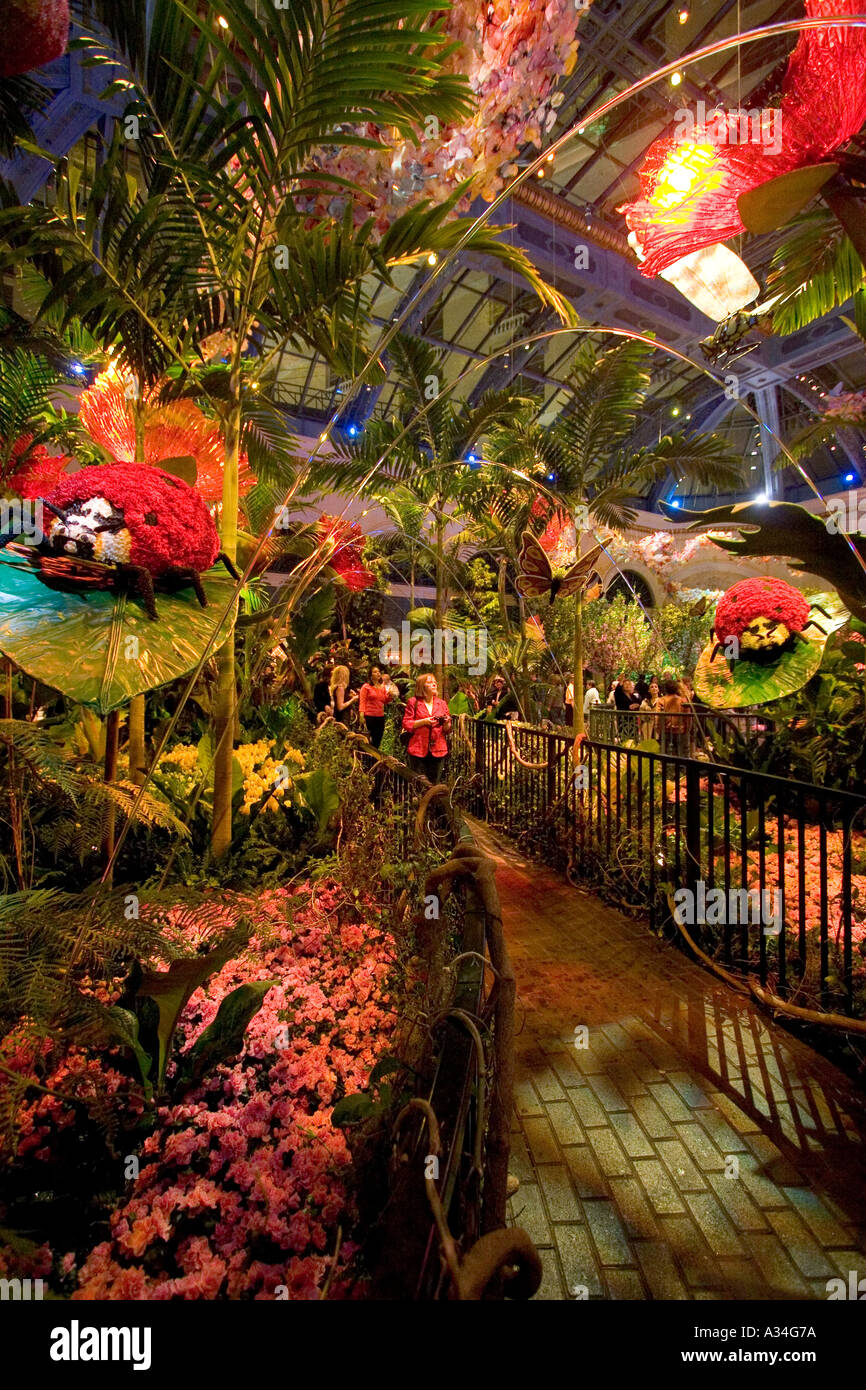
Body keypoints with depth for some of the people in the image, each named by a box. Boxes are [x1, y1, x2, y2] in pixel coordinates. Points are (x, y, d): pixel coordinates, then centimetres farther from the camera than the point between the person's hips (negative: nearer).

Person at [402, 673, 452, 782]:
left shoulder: (442, 703, 14)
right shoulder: (413, 702, 3)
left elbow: (447, 730, 14)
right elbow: (406, 725, -3)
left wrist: (446, 723, -8)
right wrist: (424, 721, -14)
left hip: (438, 750, 3)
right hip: (418, 750, -3)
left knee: (435, 784, 5)